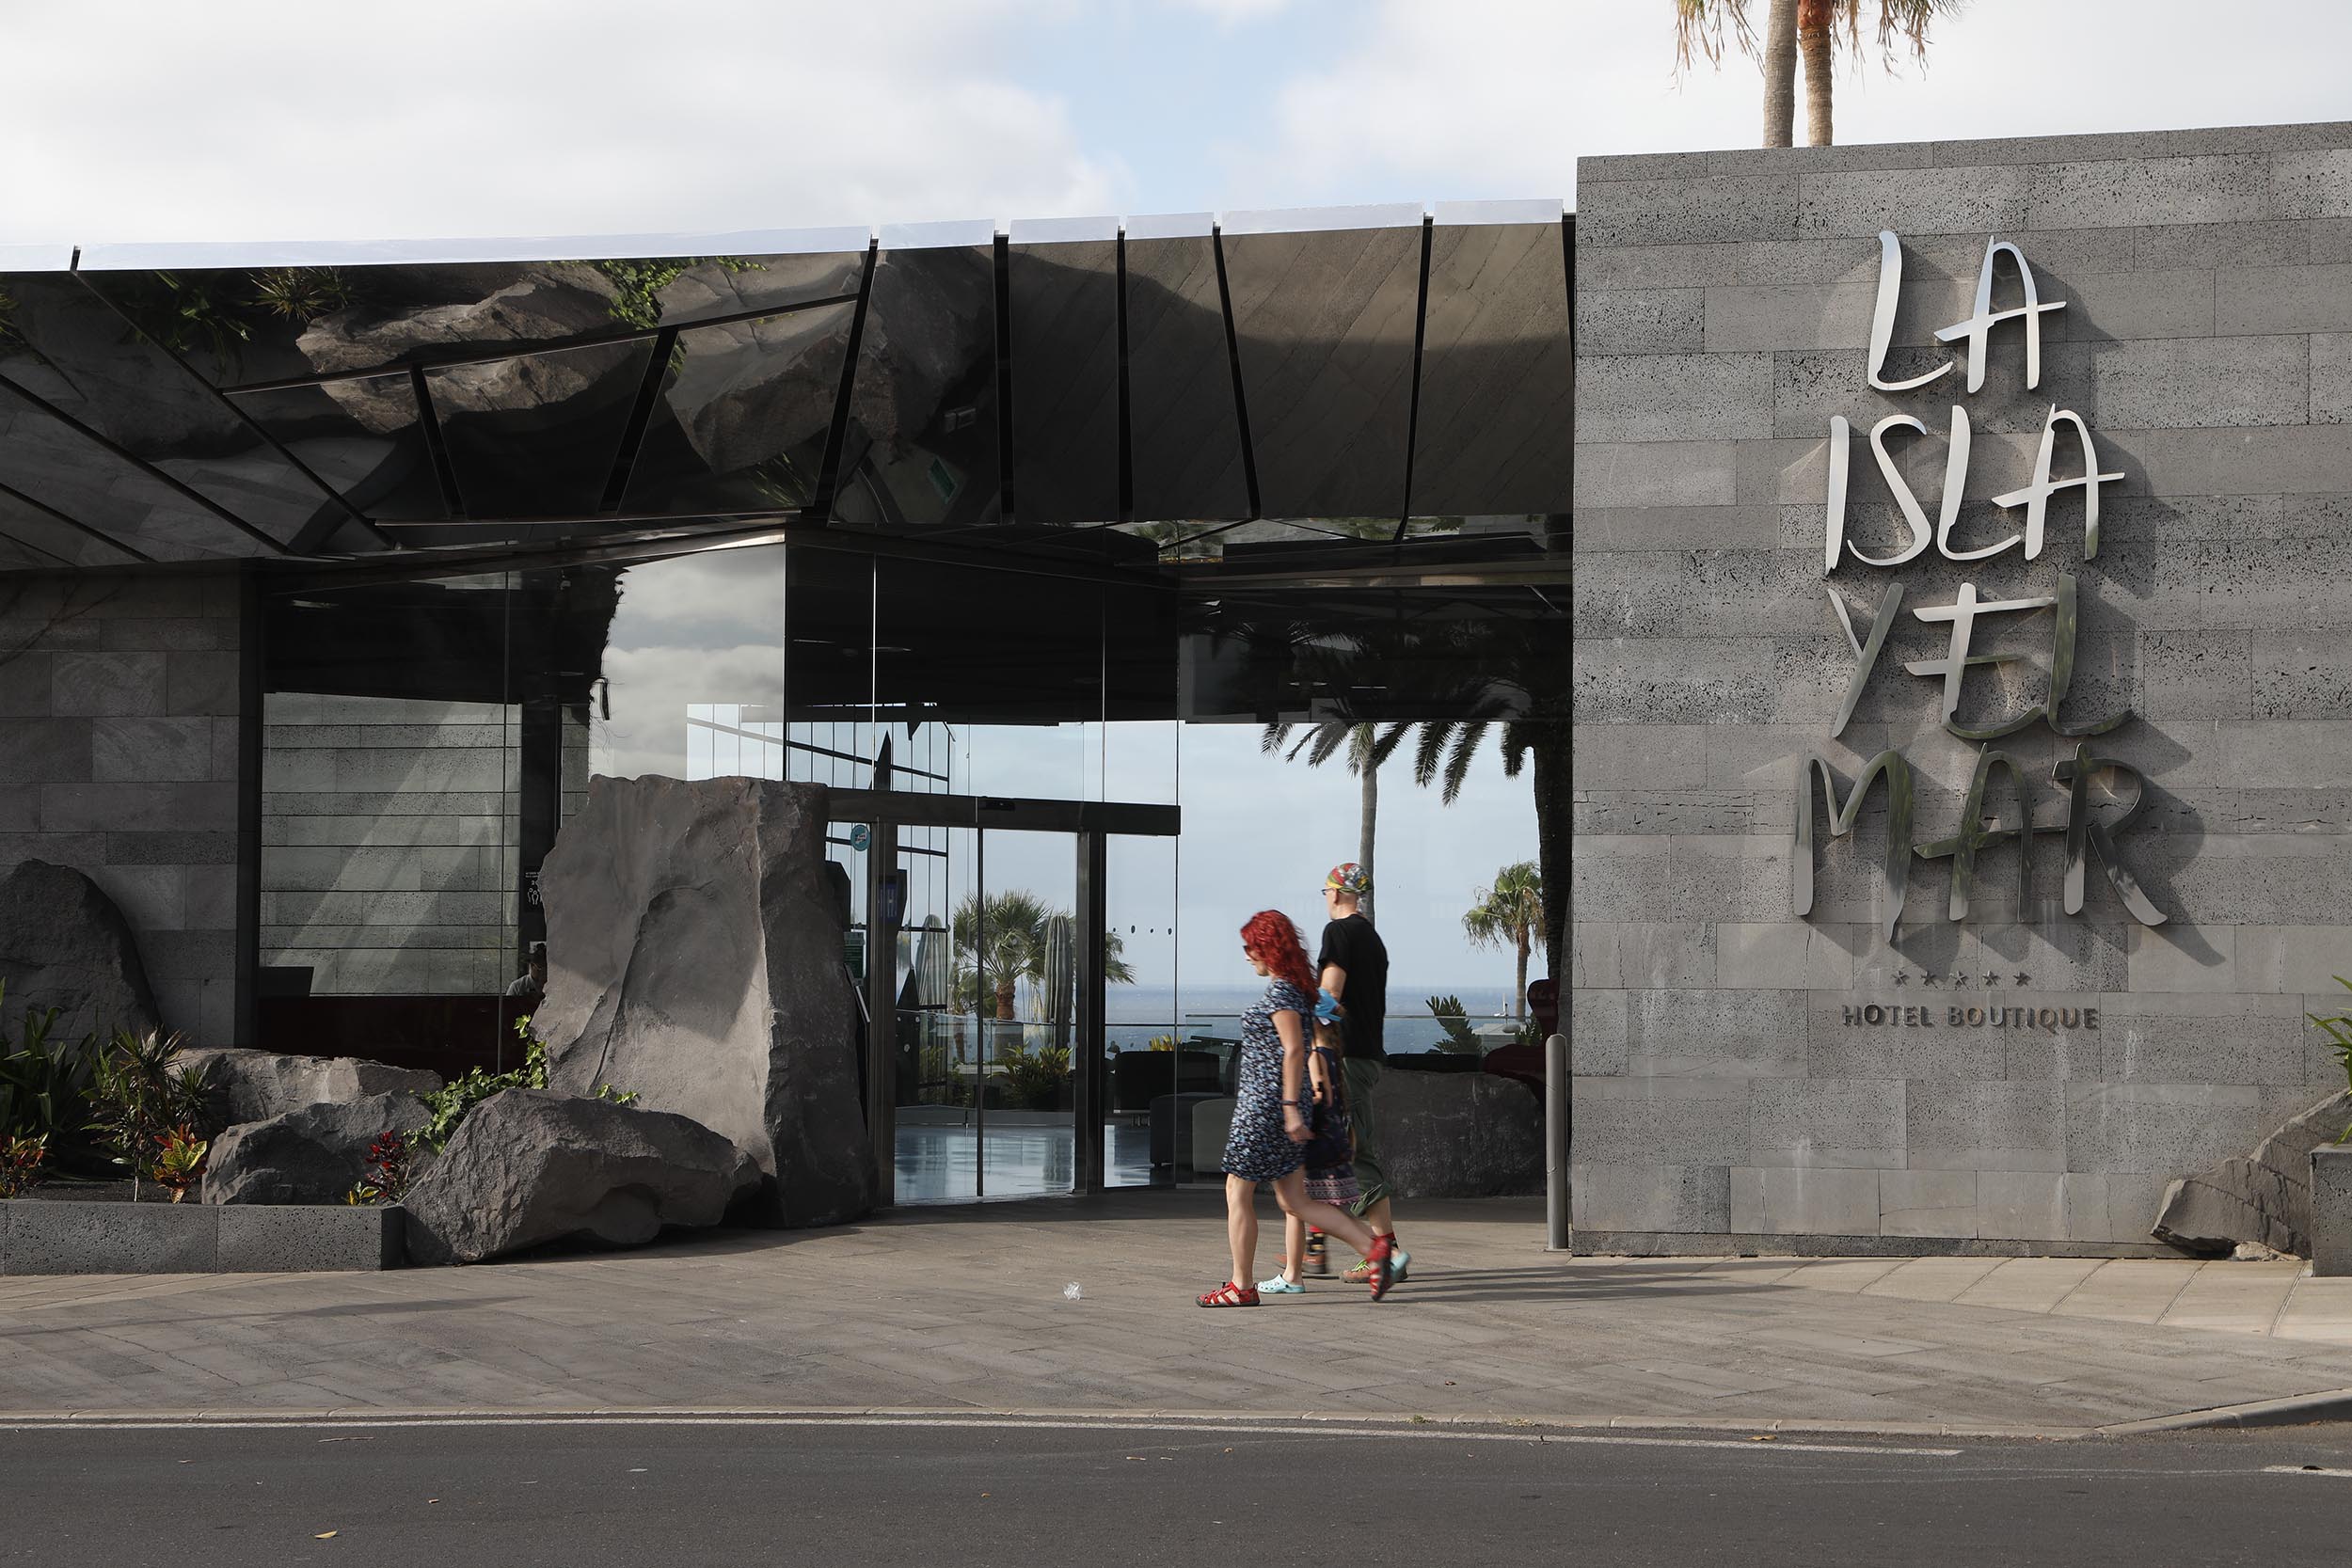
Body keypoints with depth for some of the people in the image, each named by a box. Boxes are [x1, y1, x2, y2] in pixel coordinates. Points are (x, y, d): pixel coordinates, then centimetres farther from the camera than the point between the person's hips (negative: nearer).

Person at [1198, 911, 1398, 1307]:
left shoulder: (1281, 991, -14)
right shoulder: (1293, 987, 15)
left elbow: (1293, 1050, -21)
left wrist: (1290, 1107, -23)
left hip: (1264, 1105, -10)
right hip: (1281, 1104, 10)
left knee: (1237, 1192, 1)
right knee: (1294, 1201, 8)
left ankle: (1241, 1286, 6)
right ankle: (1372, 1248, 0)